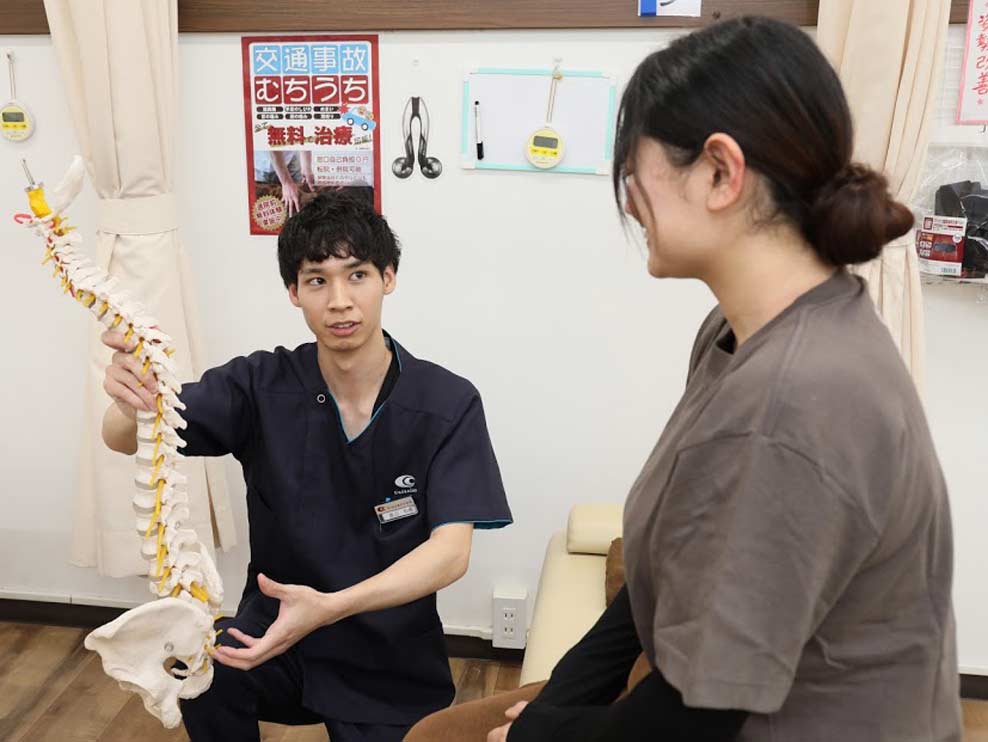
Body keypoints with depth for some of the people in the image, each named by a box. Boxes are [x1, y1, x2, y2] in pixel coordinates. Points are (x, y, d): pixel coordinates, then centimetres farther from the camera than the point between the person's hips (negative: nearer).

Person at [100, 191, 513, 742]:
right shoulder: (263, 384, -9)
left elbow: (451, 552, -22)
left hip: (391, 654, 0)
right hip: (275, 626, 1)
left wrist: (329, 608, -39)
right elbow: (125, 440, -14)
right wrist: (132, 401, -40)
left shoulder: (448, 404, -15)